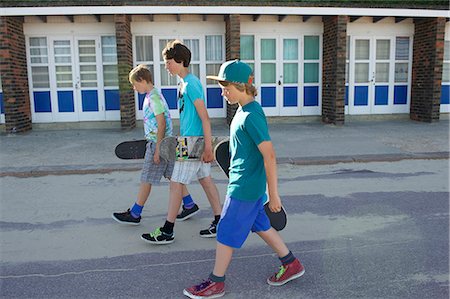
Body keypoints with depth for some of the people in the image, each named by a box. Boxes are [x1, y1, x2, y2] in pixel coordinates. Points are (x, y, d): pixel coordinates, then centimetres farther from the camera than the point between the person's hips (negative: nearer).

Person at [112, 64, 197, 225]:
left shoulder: (154, 98, -17)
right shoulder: (153, 95, 13)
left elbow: (161, 124, -21)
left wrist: (157, 149, -19)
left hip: (158, 143, -10)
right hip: (163, 143, 10)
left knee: (146, 180, 1)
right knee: (172, 175, 14)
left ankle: (134, 214, 13)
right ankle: (190, 204, 23)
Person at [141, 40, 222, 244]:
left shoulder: (190, 83, -16)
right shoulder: (185, 82, 13)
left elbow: (204, 117, -20)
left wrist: (208, 146, -21)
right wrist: (180, 138, 25)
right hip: (195, 142, 10)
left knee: (176, 183, -3)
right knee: (205, 180, 12)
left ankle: (167, 231, 7)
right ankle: (219, 223, 21)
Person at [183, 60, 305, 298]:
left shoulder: (251, 116, -22)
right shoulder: (244, 110, 8)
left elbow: (269, 156, -23)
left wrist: (273, 193, -20)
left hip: (244, 187, -9)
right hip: (249, 184, 9)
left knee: (226, 233, 4)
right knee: (260, 225, 20)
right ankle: (291, 264, 34)